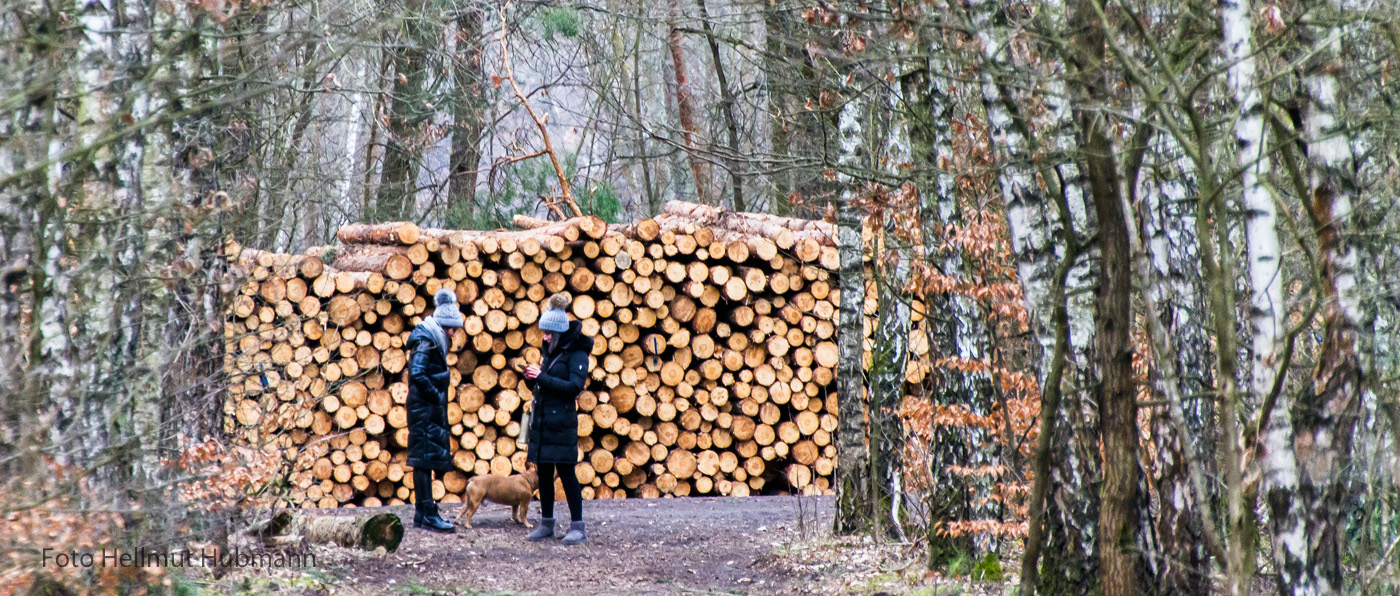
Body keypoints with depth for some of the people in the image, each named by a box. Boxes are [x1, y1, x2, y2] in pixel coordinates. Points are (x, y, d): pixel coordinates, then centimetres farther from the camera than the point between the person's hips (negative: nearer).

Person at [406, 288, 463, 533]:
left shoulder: (436, 342, 17)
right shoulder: (426, 342, -13)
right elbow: (417, 375, -23)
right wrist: (436, 396, -17)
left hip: (431, 410, 10)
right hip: (424, 410, -10)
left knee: (426, 460, 11)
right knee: (425, 458, -8)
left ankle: (422, 514, 14)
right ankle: (428, 514, -8)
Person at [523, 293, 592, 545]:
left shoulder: (576, 353, -8)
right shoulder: (549, 351, 14)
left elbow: (575, 386, -19)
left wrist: (542, 378, -19)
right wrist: (532, 380, -2)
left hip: (562, 422, -7)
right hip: (541, 420, 7)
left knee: (565, 471, -6)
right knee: (543, 472, 9)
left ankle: (578, 526, -1)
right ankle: (546, 523, 17)